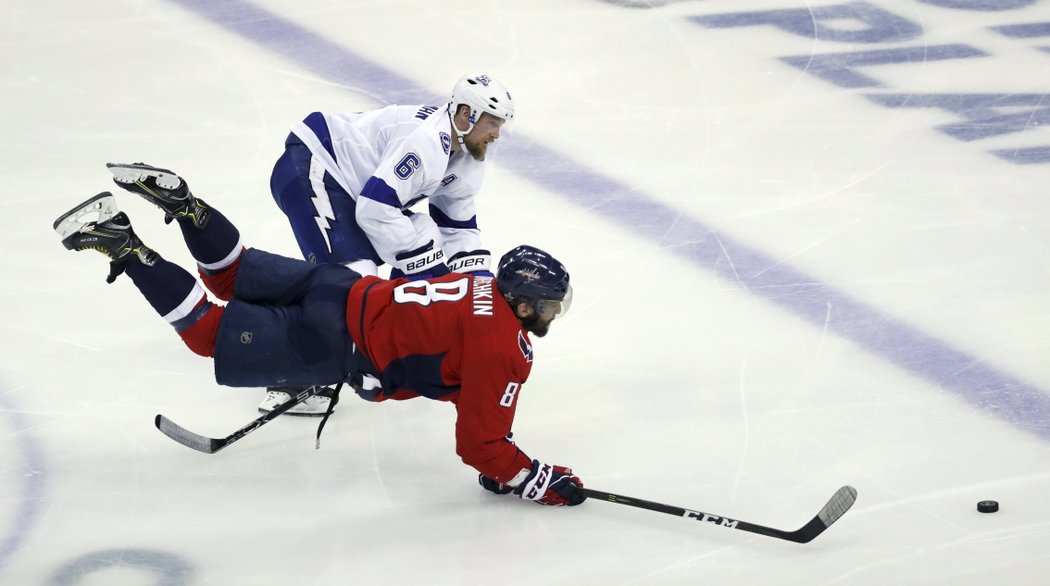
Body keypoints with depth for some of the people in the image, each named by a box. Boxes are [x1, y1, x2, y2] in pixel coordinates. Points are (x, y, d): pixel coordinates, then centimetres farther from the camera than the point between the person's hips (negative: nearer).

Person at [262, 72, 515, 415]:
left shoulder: (466, 159, 8)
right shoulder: (426, 141, -25)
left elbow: (459, 224, 17)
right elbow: (375, 209, -28)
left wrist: (481, 279, 4)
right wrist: (425, 265, -20)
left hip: (351, 185, 11)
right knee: (352, 274, -25)